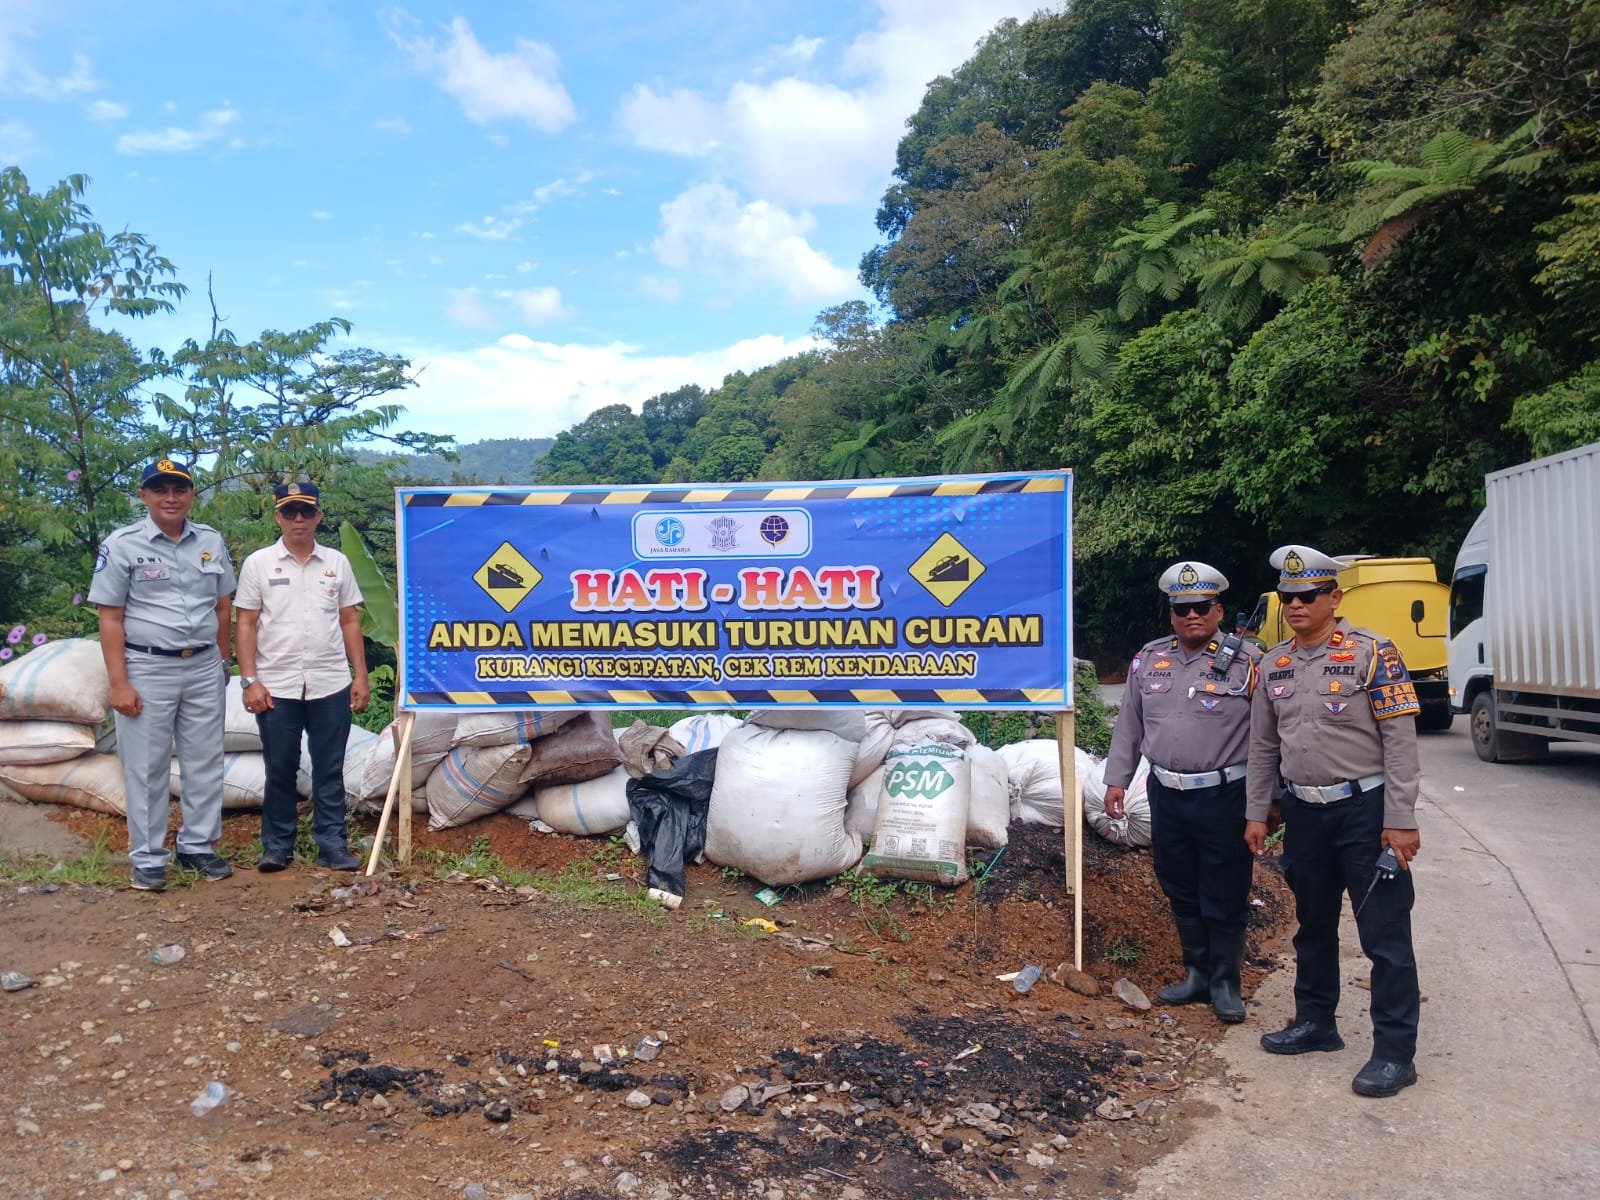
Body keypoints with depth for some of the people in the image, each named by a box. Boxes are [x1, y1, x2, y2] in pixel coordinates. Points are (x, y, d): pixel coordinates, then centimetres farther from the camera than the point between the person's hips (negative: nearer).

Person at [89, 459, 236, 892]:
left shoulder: (212, 542, 5)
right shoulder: (121, 545, -6)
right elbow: (110, 619, -7)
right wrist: (119, 683, -12)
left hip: (204, 669, 4)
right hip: (147, 670, -4)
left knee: (205, 762, 10)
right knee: (147, 768, 4)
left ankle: (198, 845, 23)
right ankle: (147, 858, 14)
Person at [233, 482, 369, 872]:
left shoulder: (337, 562, 7)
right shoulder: (258, 563, 2)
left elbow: (350, 623, 8)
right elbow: (246, 625, 0)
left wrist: (361, 676, 3)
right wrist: (249, 680, -7)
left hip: (331, 685, 1)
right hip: (277, 686, -1)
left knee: (329, 770, 6)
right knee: (280, 769, 7)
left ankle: (332, 846, 13)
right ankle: (277, 847, 18)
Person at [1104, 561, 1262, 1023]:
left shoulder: (1247, 662, -7)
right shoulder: (1148, 659, 7)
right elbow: (1129, 724, 13)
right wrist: (1116, 779, 10)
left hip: (1225, 797, -4)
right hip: (1166, 795, 5)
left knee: (1224, 897, 6)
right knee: (1180, 891, 16)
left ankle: (1225, 982, 23)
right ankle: (1197, 973, 32)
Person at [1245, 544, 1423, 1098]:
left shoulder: (1373, 653, -10)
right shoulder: (1273, 664, 7)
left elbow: (1400, 740, -12)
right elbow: (1263, 745, 13)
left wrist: (1400, 821, -15)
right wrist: (1256, 813, 12)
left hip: (1366, 809, -6)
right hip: (1304, 811, 6)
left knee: (1384, 933, -1)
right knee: (1313, 925, 17)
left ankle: (1395, 1052, 9)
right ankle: (1315, 1022, 32)